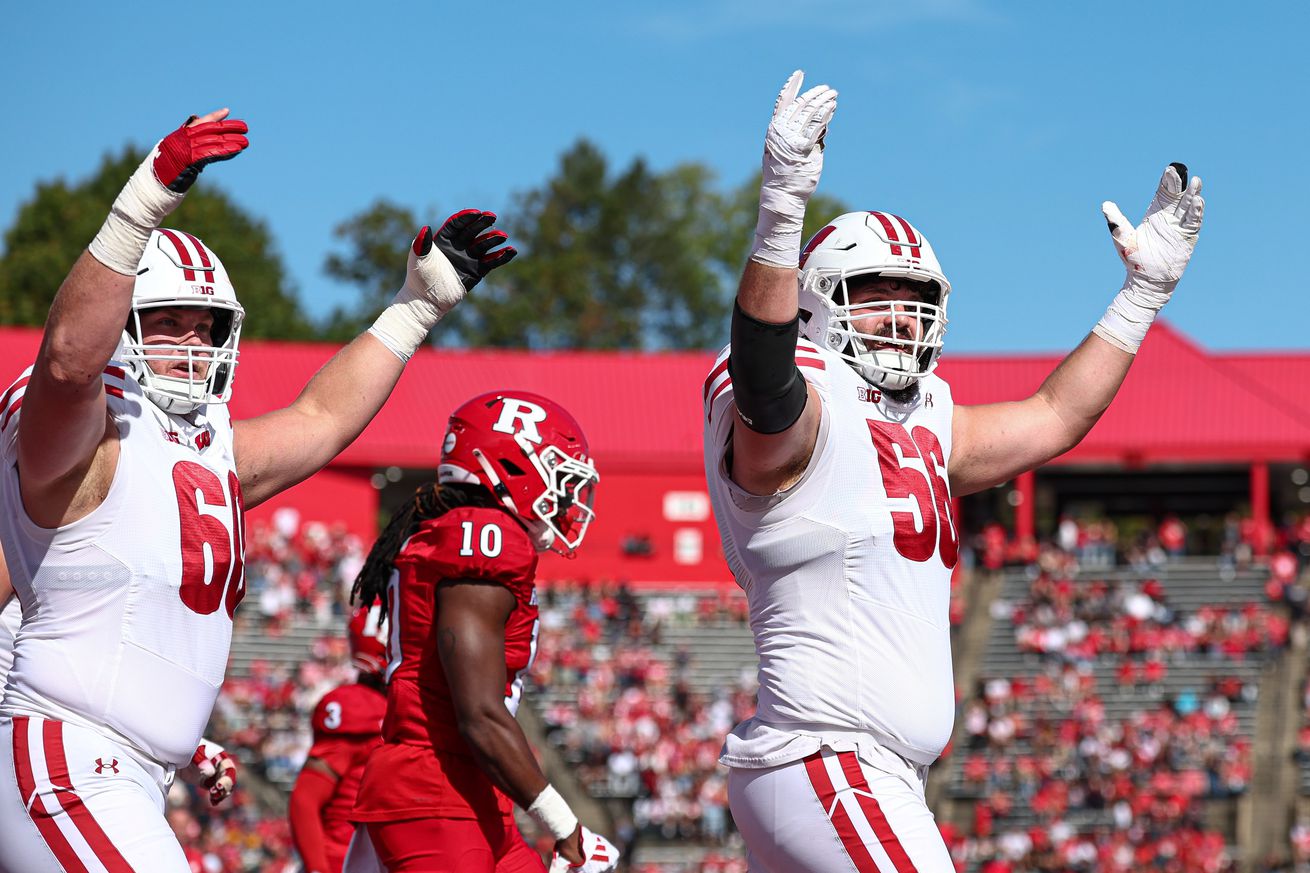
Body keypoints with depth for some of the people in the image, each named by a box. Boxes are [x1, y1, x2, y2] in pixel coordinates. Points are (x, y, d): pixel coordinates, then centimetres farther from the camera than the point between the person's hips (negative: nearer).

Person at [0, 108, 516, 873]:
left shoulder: (207, 454, 19)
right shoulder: (83, 442, -10)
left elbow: (317, 420, 31)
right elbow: (70, 358, -31)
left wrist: (422, 301, 33)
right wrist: (145, 203, -40)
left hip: (129, 792, 10)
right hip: (67, 772, -10)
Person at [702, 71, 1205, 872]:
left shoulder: (924, 427, 18)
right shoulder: (801, 415, -10)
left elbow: (1050, 421, 29)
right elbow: (760, 372, -33)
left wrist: (1145, 292, 29)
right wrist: (782, 213, -47)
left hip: (881, 784, 10)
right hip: (828, 769, -10)